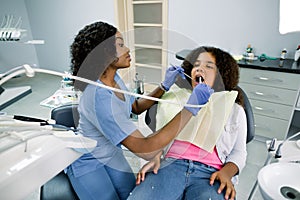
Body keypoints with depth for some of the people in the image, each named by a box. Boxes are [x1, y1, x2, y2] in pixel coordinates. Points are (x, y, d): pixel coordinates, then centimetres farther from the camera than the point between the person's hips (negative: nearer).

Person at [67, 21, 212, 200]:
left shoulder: (114, 78, -8)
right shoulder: (99, 98, -36)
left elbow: (137, 107, 7)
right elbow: (146, 150, -40)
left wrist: (164, 86, -5)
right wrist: (191, 106, -37)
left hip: (112, 155, 7)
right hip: (87, 164, -6)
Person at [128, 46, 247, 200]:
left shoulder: (234, 109, 17)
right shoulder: (178, 98, 18)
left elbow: (239, 152, 14)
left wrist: (227, 173, -6)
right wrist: (154, 156, -4)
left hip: (210, 174, 0)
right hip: (171, 164, 1)